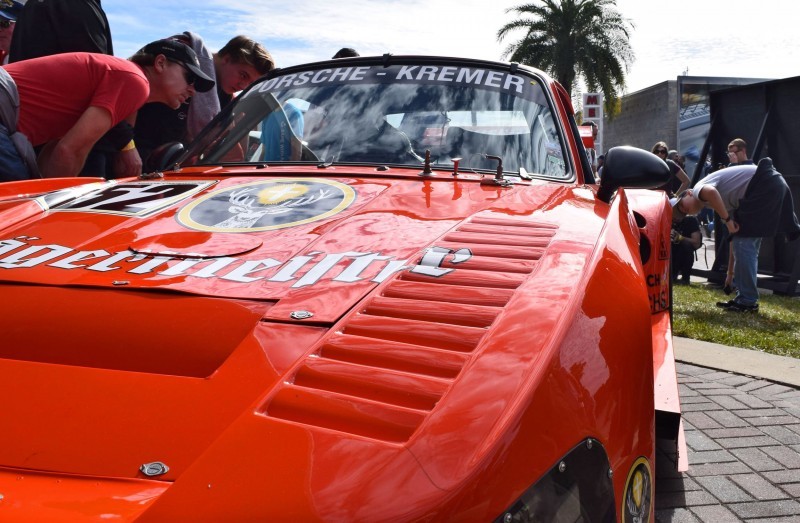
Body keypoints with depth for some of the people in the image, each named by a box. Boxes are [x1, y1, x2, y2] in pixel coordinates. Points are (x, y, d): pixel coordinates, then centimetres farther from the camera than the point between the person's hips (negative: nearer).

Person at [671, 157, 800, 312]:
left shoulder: (699, 189, -1)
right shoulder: (722, 204, 23)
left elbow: (711, 192, -29)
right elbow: (735, 237, 25)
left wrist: (727, 220, -18)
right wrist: (731, 272, 28)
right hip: (772, 187, 10)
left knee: (743, 243, -5)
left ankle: (747, 301, -1)